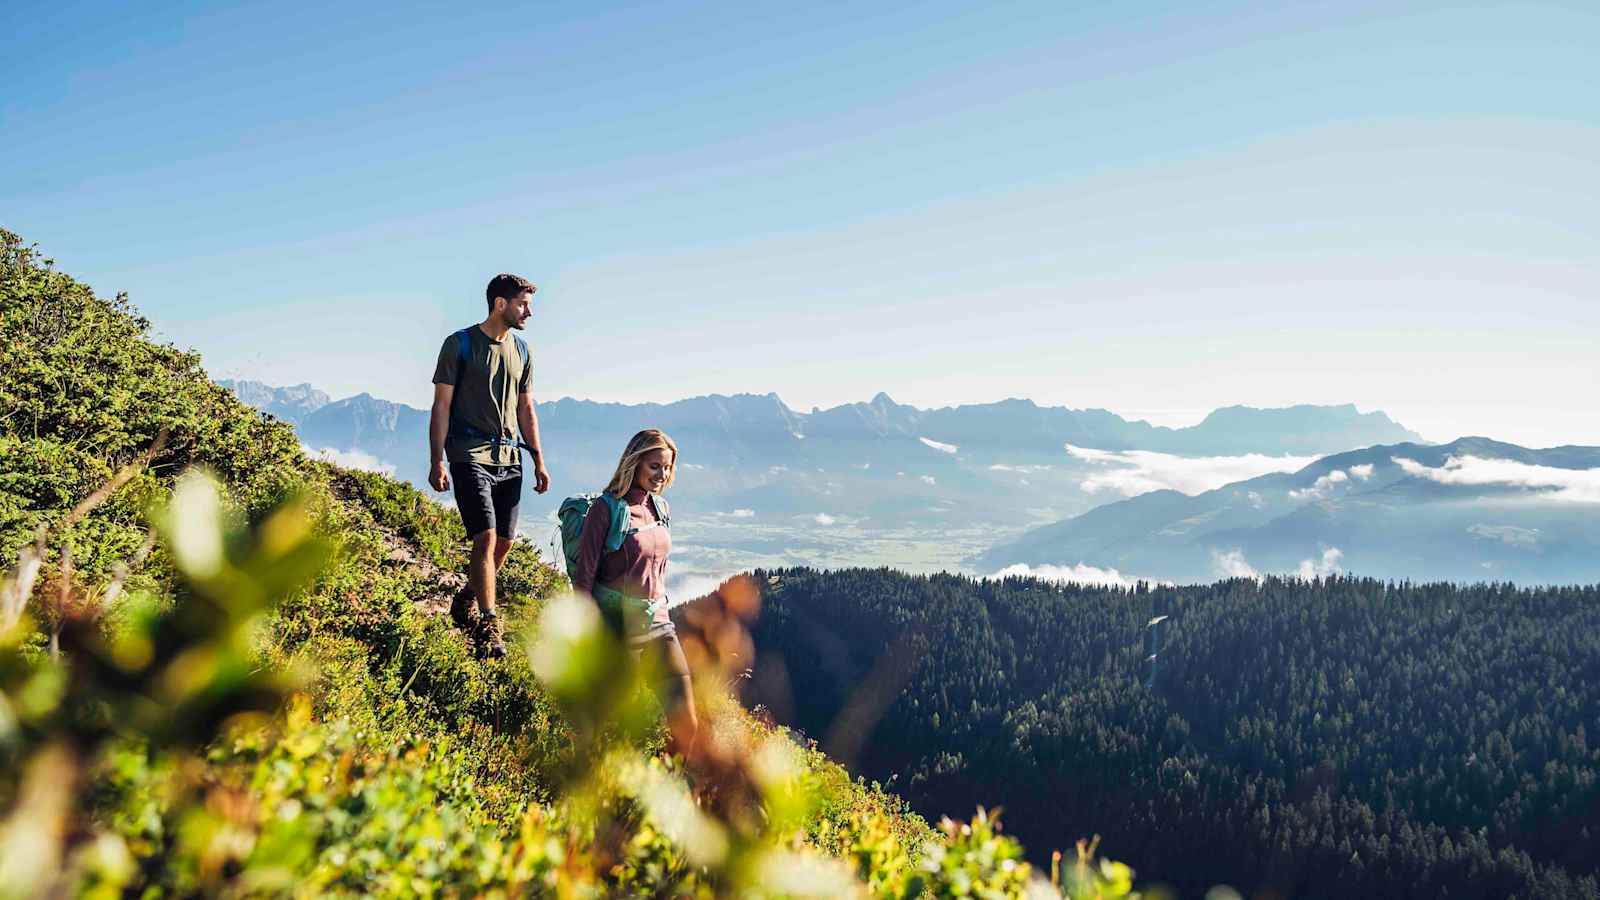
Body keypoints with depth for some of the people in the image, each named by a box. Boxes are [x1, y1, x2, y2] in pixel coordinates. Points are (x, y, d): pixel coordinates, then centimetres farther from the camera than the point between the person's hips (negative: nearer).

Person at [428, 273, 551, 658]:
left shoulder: (521, 351, 14)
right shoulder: (460, 344, -3)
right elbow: (442, 405, -4)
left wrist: (538, 461, 14)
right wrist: (436, 461, -11)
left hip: (509, 459, 6)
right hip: (470, 455, -6)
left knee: (505, 542, 6)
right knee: (486, 538, -15)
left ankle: (466, 604, 28)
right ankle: (488, 627, -12)